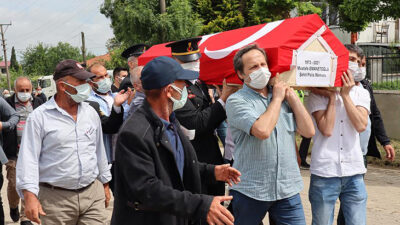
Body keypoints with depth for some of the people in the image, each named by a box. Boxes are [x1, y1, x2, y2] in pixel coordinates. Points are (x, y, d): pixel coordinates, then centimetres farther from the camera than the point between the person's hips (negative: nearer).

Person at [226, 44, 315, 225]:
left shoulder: (283, 97, 11)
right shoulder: (237, 100, -7)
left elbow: (308, 131, 4)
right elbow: (263, 130, -23)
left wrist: (291, 96, 0)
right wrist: (277, 98, -8)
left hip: (288, 189, 4)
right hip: (250, 190, -4)